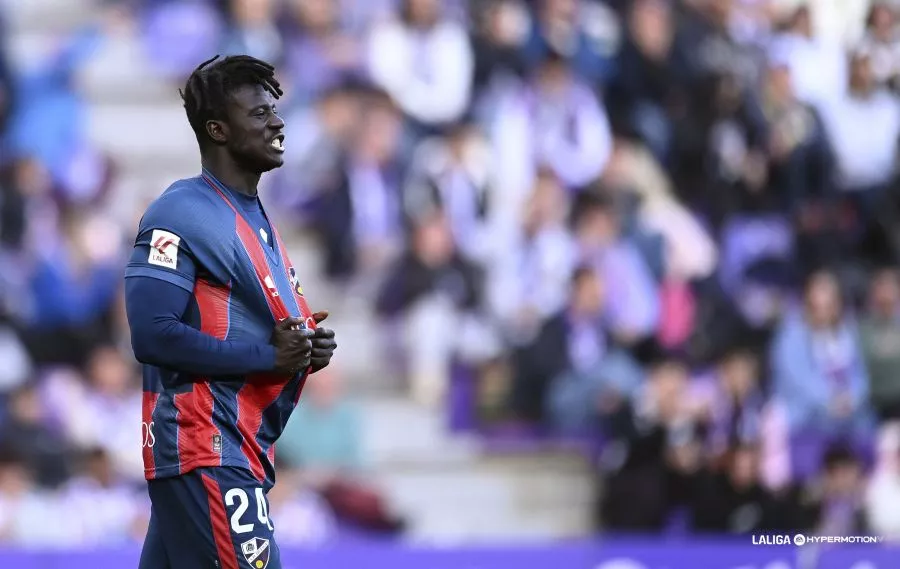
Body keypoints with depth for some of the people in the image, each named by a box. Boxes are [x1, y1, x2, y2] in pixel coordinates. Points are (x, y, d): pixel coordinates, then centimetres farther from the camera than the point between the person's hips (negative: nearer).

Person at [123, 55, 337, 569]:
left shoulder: (258, 220, 19)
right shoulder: (181, 215, -12)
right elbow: (153, 334, -21)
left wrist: (308, 347, 4)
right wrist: (269, 355, -18)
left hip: (242, 448, 10)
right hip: (205, 449, -10)